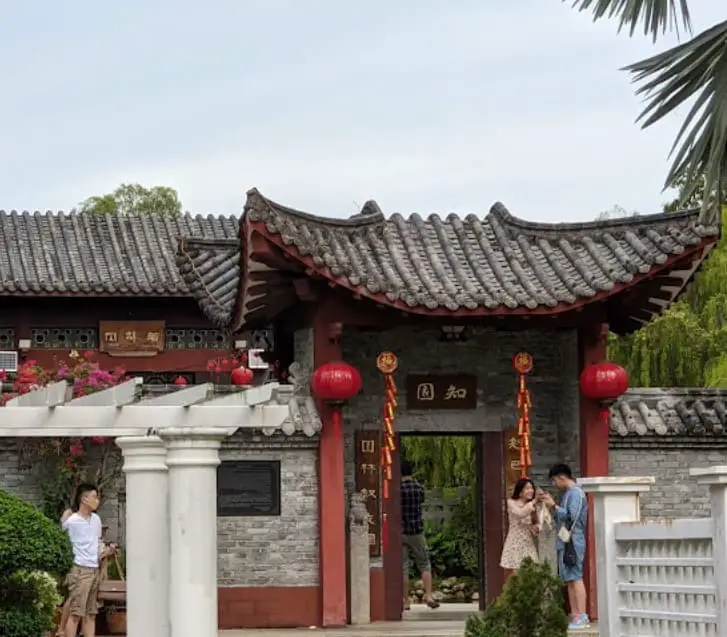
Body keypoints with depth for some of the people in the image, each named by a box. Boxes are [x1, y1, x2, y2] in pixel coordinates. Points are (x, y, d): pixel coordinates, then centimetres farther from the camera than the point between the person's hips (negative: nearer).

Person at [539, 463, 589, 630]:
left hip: (572, 541, -10)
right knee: (569, 580, 8)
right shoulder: (567, 493, 18)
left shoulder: (575, 492, -9)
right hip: (564, 542, 10)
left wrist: (554, 506, -12)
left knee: (575, 578, -10)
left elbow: (572, 516, -18)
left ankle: (582, 617, -11)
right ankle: (575, 616, 10)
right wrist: (550, 502, 14)